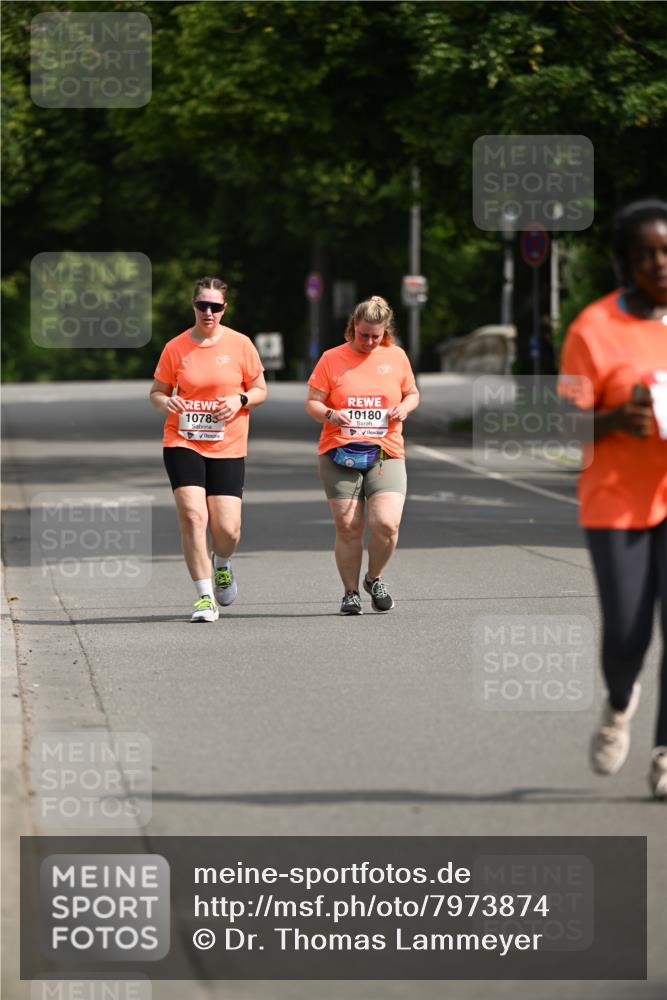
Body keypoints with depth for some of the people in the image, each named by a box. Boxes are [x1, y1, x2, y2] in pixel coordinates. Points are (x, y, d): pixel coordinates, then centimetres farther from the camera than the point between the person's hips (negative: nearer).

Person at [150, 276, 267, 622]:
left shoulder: (240, 345, 1)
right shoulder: (175, 348, 1)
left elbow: (260, 390, 9)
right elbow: (156, 391, 11)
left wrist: (239, 401, -12)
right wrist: (165, 402, -13)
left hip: (228, 448, 0)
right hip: (183, 443, 0)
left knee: (228, 528, -5)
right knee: (192, 516, -16)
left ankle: (221, 565, 32)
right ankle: (205, 596, -7)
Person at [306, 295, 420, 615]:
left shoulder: (396, 357, 9)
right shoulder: (332, 358, 3)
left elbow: (412, 394, 21)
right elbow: (312, 402, 4)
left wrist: (405, 407, -2)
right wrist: (330, 415, -17)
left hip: (385, 454, 1)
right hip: (340, 455, -1)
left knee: (386, 524, -15)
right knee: (348, 528, -3)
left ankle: (374, 578, 13)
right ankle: (350, 593, 15)